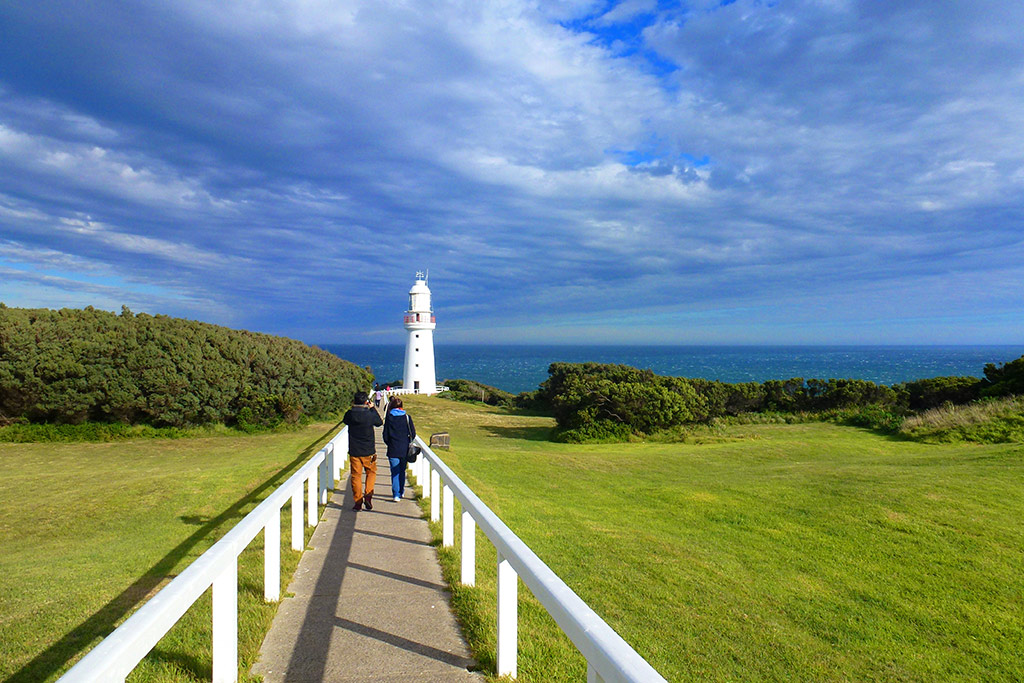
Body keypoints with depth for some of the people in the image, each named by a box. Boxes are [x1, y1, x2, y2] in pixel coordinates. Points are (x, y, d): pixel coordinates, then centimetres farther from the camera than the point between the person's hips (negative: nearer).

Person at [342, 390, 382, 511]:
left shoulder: (350, 414, -7)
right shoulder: (370, 414, -13)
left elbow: (345, 420, 16)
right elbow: (379, 422, 7)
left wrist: (353, 408, 14)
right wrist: (372, 408, 12)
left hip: (354, 451, 1)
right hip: (368, 451, -1)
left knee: (356, 475, 9)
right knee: (371, 472, 18)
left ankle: (358, 502, 11)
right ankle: (368, 494, 1)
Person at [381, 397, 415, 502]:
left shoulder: (389, 417, -4)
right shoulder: (407, 417, -2)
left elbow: (385, 435, 0)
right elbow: (413, 434, -1)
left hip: (393, 450, -2)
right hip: (405, 450, 2)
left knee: (395, 472, 2)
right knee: (402, 471, 16)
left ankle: (396, 494, -5)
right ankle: (401, 492, 28)